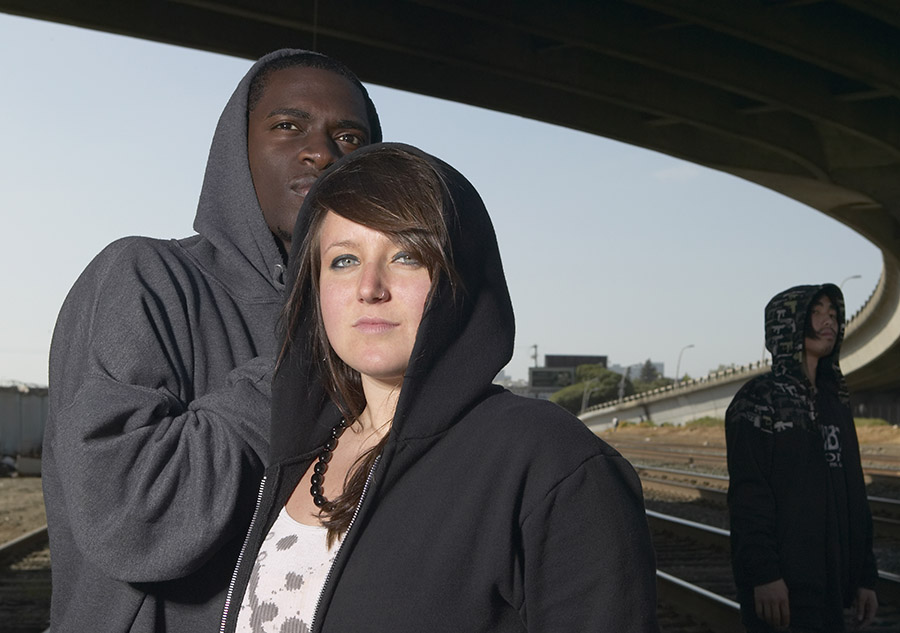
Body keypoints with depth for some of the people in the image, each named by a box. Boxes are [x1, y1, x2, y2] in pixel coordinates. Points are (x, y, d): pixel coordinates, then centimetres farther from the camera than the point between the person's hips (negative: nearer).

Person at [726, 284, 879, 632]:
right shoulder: (759, 398, -7)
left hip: (831, 581, 7)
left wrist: (865, 575, 11)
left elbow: (853, 493, 14)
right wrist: (763, 573, -22)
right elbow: (748, 492, -15)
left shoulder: (834, 401, 14)